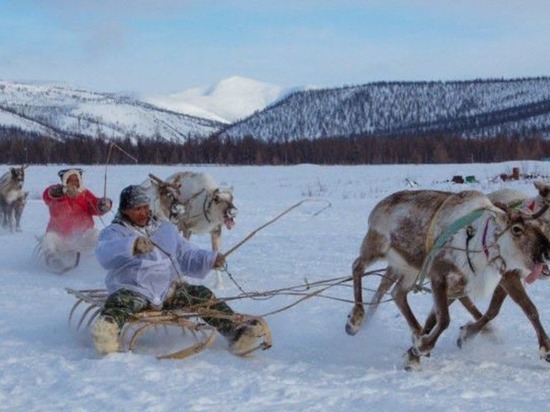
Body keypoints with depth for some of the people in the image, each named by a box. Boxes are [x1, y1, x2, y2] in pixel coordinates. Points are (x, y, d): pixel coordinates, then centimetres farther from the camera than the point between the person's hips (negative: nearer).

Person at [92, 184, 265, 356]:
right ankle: (107, 333, -66)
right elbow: (105, 253, -15)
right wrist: (133, 246, -35)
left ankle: (235, 329, -33)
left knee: (203, 296, -19)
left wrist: (210, 259, 0)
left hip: (170, 291, 4)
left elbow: (188, 255, 22)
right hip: (133, 290, -4)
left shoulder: (166, 228, 25)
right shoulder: (113, 232, 8)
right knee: (119, 302, -36)